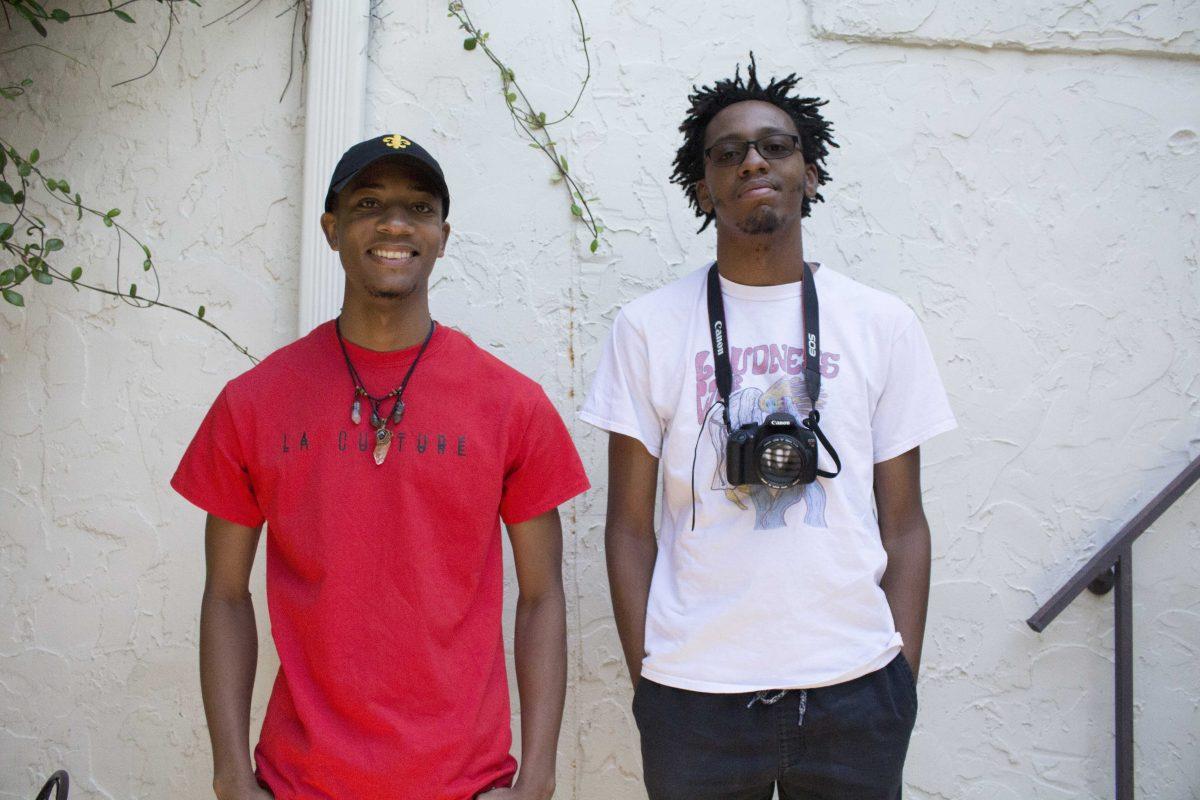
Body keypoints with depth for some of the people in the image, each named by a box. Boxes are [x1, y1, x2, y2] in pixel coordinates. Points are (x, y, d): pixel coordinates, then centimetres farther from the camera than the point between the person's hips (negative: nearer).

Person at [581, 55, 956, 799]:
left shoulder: (884, 324, 5)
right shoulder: (649, 327, 3)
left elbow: (903, 524, 6)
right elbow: (631, 525, 3)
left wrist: (905, 679, 1)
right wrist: (644, 676, -3)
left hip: (854, 688, 1)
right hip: (694, 692, -1)